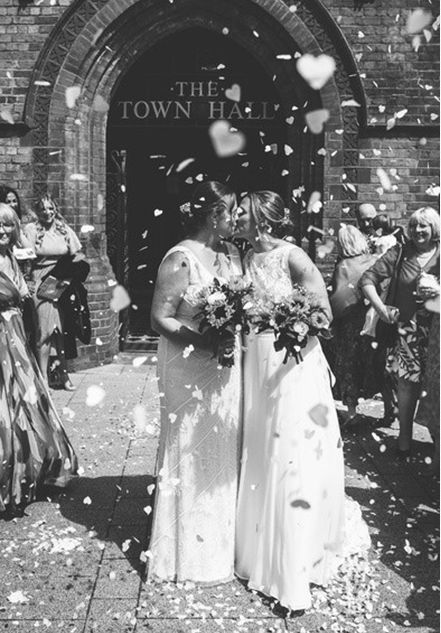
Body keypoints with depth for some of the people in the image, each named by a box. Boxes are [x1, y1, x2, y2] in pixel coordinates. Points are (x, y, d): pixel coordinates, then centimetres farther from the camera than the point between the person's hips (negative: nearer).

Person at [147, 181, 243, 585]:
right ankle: (191, 554, 23)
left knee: (225, 453, 15)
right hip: (191, 372, -7)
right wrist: (203, 341, -25)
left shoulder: (233, 255, 8)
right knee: (192, 456, 5)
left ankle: (221, 542, 33)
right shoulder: (181, 260, -14)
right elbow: (160, 318, -16)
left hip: (227, 370, 7)